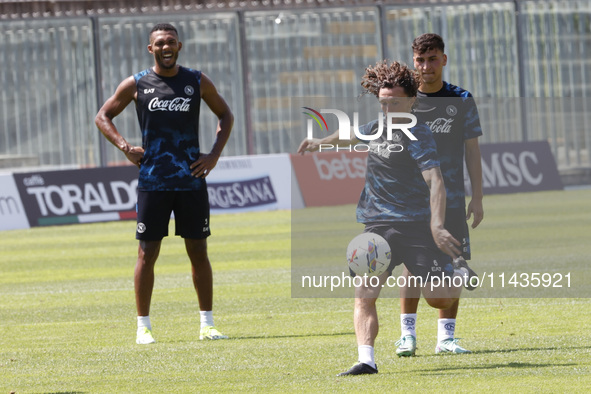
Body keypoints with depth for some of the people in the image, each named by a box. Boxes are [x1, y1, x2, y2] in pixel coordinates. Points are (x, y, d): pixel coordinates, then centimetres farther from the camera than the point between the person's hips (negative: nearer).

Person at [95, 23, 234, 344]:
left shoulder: (198, 82, 5)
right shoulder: (136, 85, 1)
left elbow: (225, 115, 16)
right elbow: (103, 117, 10)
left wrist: (214, 154, 3)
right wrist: (125, 148, -4)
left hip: (191, 181, 1)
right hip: (153, 182, -1)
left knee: (198, 251, 4)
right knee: (147, 254, -1)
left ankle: (207, 324, 11)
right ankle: (143, 326, 6)